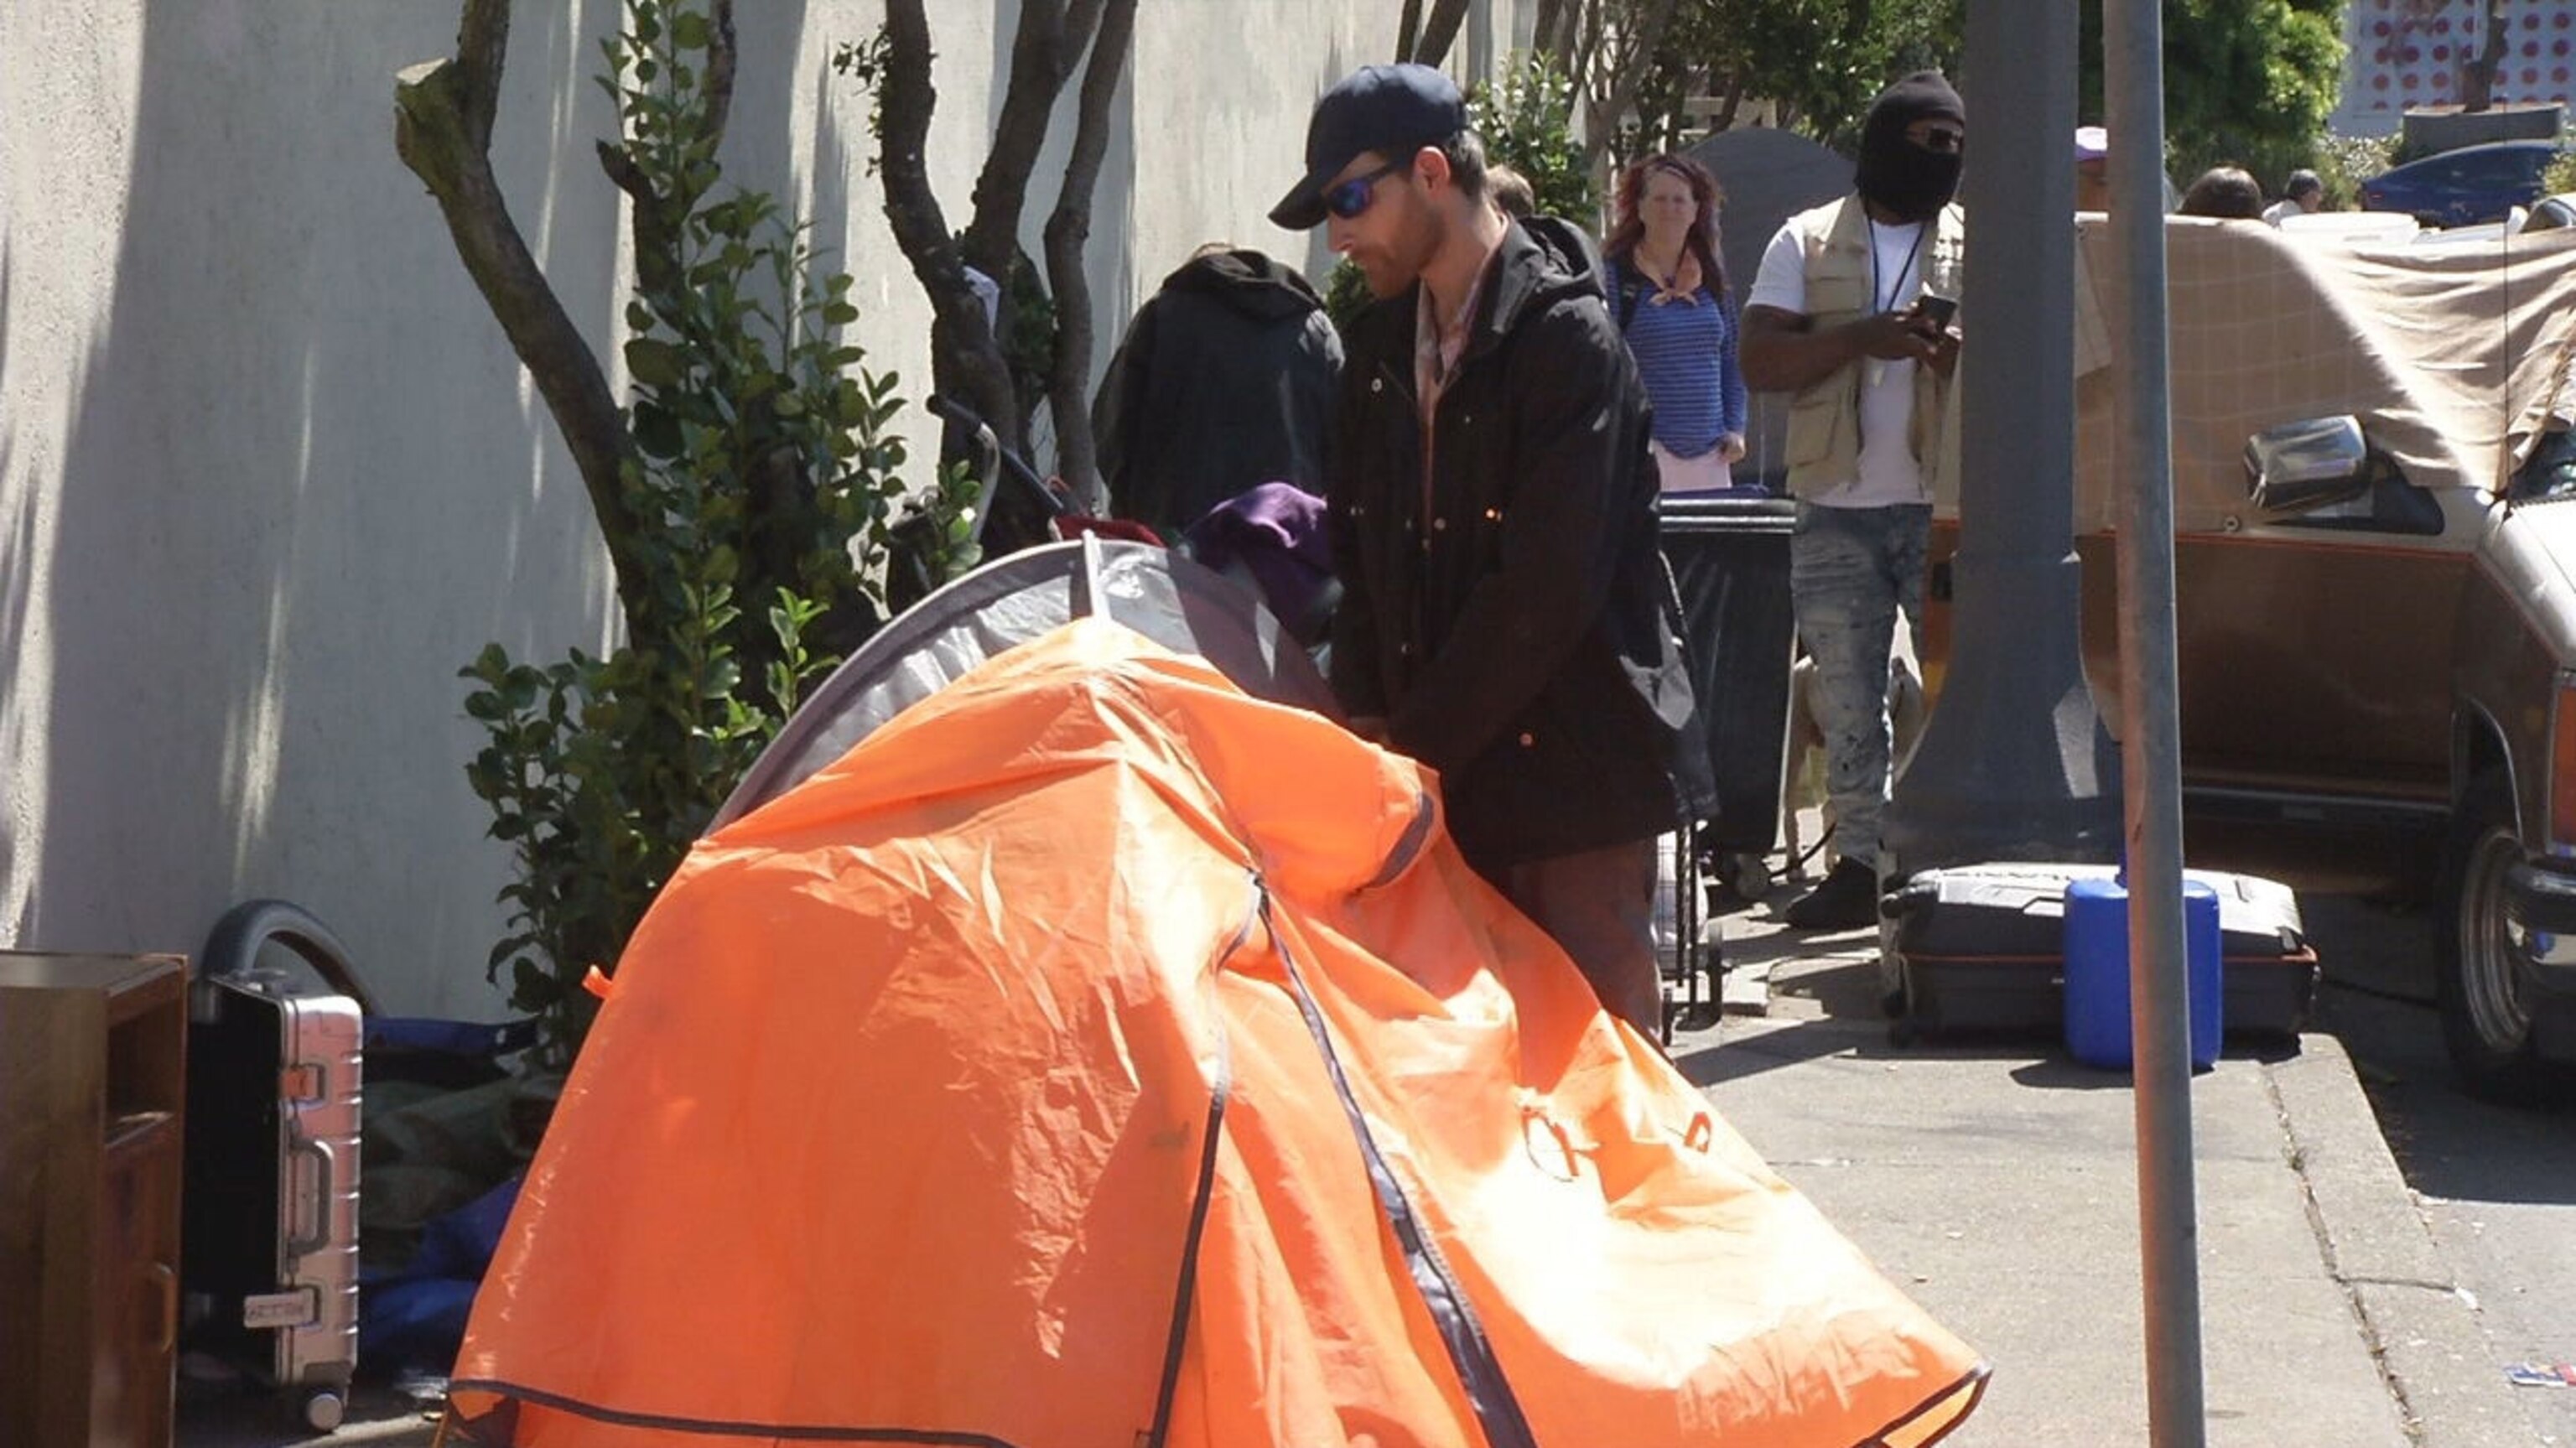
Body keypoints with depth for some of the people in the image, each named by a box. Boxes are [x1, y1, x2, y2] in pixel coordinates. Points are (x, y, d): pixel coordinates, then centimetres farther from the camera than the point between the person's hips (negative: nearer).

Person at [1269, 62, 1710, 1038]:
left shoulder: (1569, 339, -13)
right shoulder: (1380, 345, 11)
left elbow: (1550, 588, -17)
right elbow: (1356, 546, 17)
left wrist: (1418, 744, -14)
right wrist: (1367, 714, 2)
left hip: (1574, 764, -7)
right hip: (1454, 771, 7)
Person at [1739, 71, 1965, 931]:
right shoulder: (1807, 244, 8)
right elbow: (1761, 362, -2)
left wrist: (1961, 353, -17)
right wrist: (1862, 337, -16)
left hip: (1947, 506, 0)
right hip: (1838, 510, 0)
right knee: (1847, 700, 2)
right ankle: (1860, 864, 8)